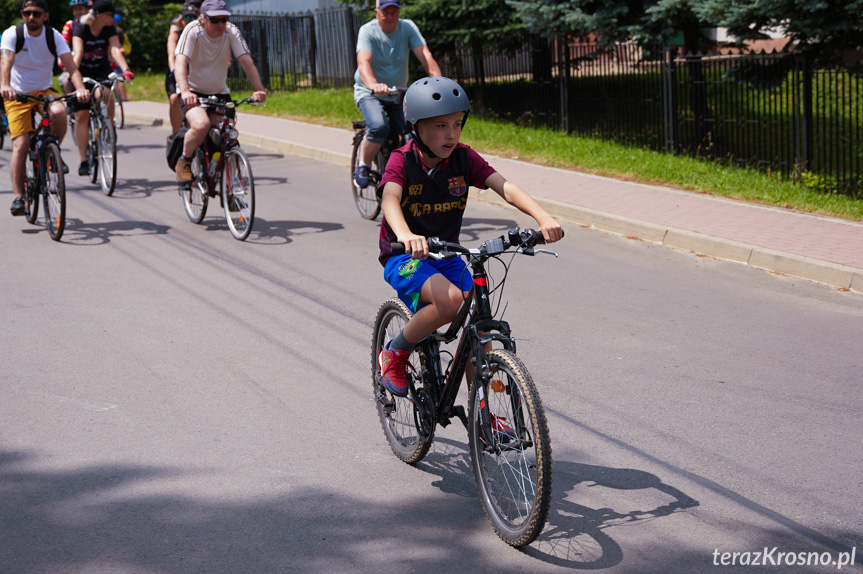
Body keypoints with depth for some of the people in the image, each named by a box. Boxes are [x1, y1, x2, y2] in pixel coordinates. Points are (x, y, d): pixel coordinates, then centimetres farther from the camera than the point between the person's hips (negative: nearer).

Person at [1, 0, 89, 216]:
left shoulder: (54, 36, -6)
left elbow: (70, 65, -18)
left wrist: (80, 88, -38)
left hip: (45, 91, 1)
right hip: (18, 95, -1)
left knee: (59, 111, -33)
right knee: (20, 145, -14)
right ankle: (18, 197, -10)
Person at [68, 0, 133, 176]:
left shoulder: (109, 29, -11)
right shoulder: (80, 28, -19)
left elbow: (115, 50, -25)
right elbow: (78, 53, -31)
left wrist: (126, 69, -42)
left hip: (102, 72, 2)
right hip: (82, 74, -2)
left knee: (106, 94, -33)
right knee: (81, 116, -8)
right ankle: (83, 160, -4)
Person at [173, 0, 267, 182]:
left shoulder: (231, 32, -10)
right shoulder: (193, 31, -19)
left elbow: (247, 62, -17)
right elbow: (180, 62, -31)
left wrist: (259, 90, -31)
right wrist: (185, 91, -48)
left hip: (219, 93, 4)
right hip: (193, 93, -4)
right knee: (201, 125, -31)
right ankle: (183, 161, -4)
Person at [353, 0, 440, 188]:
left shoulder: (408, 28, -7)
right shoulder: (368, 31, -16)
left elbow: (425, 56, -20)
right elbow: (363, 62, -33)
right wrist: (374, 85, -54)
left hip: (398, 95, 4)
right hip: (369, 94, -4)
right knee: (379, 127, -31)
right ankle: (363, 166, -7)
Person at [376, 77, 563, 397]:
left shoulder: (464, 158, -5)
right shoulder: (402, 160, -15)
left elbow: (505, 188, -17)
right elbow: (390, 199, -33)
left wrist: (543, 218, -35)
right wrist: (406, 235, -56)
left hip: (447, 255, 5)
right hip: (405, 258, -4)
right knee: (450, 299, -32)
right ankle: (395, 353, -7)